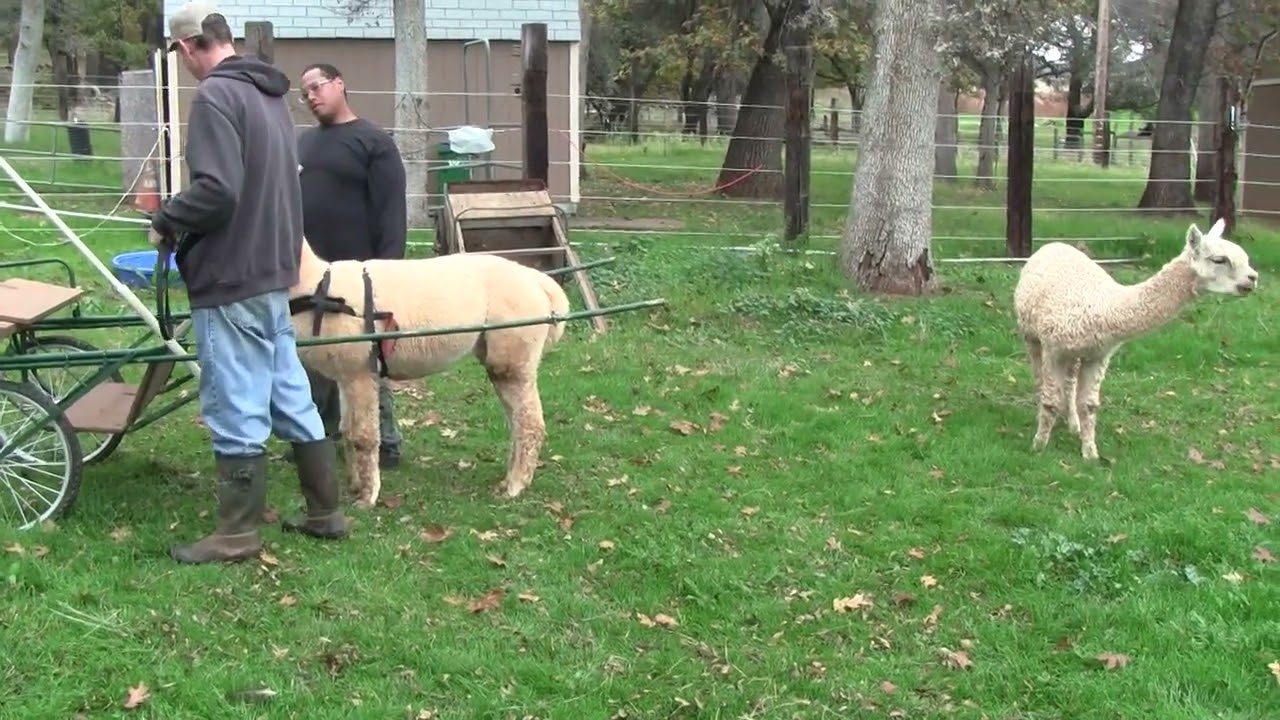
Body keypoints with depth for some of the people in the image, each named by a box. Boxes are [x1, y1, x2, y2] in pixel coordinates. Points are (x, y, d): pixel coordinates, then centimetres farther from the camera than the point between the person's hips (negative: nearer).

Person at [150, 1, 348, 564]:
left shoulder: (215, 96, -15)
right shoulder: (270, 94, 13)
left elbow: (215, 190, -25)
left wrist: (166, 219, -9)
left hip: (230, 282, -9)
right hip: (272, 274, 9)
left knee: (236, 412, 0)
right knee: (292, 400, 15)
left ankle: (237, 535, 9)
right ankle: (326, 513, 23)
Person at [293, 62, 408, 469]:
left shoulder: (374, 142, -6)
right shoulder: (304, 141, 15)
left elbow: (391, 211, -12)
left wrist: (387, 268, -18)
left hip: (356, 273, -6)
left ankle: (384, 443, 8)